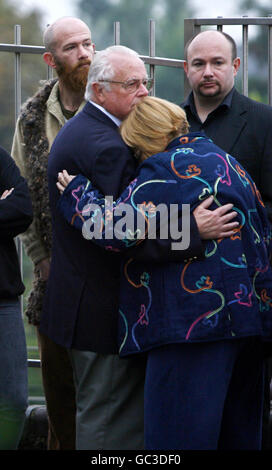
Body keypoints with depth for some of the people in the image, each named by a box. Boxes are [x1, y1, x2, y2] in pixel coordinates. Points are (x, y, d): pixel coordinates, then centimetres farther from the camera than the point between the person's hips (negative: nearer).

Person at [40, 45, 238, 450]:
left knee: (98, 411, 16)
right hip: (105, 309, -11)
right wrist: (194, 231, -32)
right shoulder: (106, 146, -21)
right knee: (108, 420, -3)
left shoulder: (76, 132, 14)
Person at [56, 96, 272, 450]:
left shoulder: (167, 168, -9)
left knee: (178, 434, -6)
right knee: (237, 434, 14)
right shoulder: (228, 164, 19)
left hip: (194, 320, -9)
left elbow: (119, 229, -16)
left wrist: (77, 193, 1)